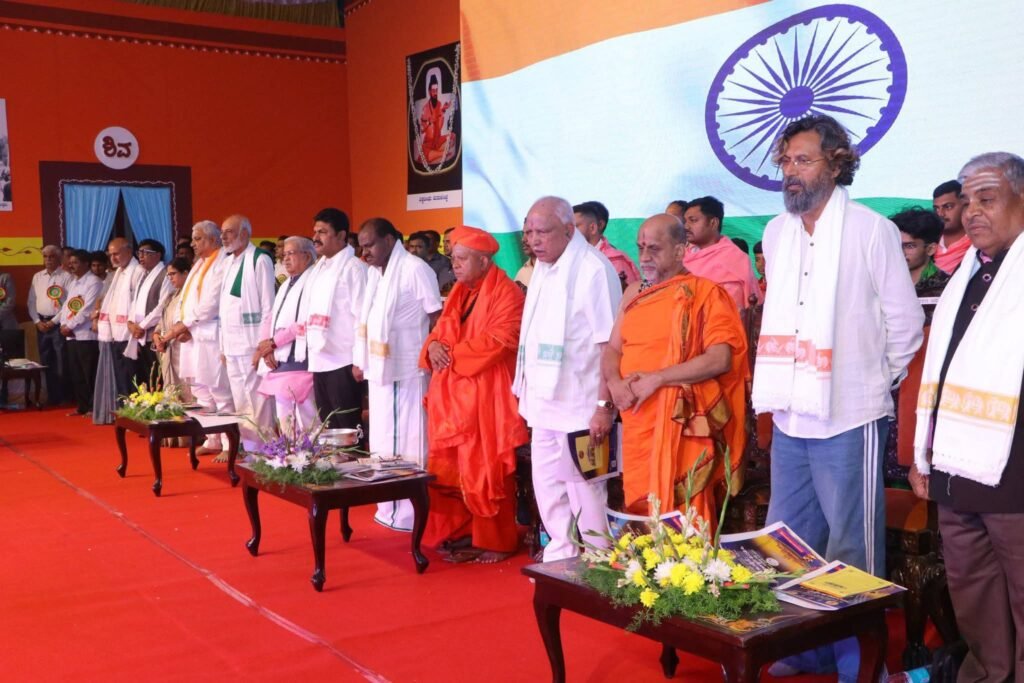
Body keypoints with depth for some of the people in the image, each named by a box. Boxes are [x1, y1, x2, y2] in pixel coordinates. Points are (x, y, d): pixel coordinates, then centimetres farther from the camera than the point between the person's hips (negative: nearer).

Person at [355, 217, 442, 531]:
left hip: (406, 370, -8)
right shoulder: (374, 273, 14)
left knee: (406, 443, -3)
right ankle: (388, 506, 22)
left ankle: (409, 512, 4)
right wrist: (362, 360, 15)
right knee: (383, 442, 13)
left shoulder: (415, 269, -11)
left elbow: (437, 319, -12)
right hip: (380, 368, 8)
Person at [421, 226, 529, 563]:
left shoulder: (505, 293, -10)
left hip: (485, 396, -8)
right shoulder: (458, 293, 16)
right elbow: (442, 330, 17)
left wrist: (452, 354, -15)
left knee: (485, 471, -3)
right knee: (450, 469, 9)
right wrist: (434, 345, -7)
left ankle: (496, 541, 8)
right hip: (452, 395, 8)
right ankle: (463, 533, 21)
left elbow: (498, 341, -20)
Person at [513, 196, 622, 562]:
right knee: (547, 487, 15)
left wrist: (604, 405, -19)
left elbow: (610, 344, -17)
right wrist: (527, 389, 12)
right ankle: (561, 555, 29)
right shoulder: (542, 269, 11)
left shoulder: (593, 270, -14)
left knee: (585, 491, 2)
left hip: (580, 405, -8)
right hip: (545, 402, 8)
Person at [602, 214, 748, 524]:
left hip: (680, 423, -6)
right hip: (637, 422, 6)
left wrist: (656, 379, -17)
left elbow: (720, 359, -15)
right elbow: (612, 349, 14)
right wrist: (615, 382, -8)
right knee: (641, 509, 10)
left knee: (681, 513, -3)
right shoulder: (633, 294, 14)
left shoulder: (704, 293, -6)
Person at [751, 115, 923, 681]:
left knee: (851, 550, 3)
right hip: (790, 418, 6)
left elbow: (905, 322, -2)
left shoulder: (871, 231, -8)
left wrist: (877, 381, 3)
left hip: (846, 420, -6)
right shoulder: (776, 233, 9)